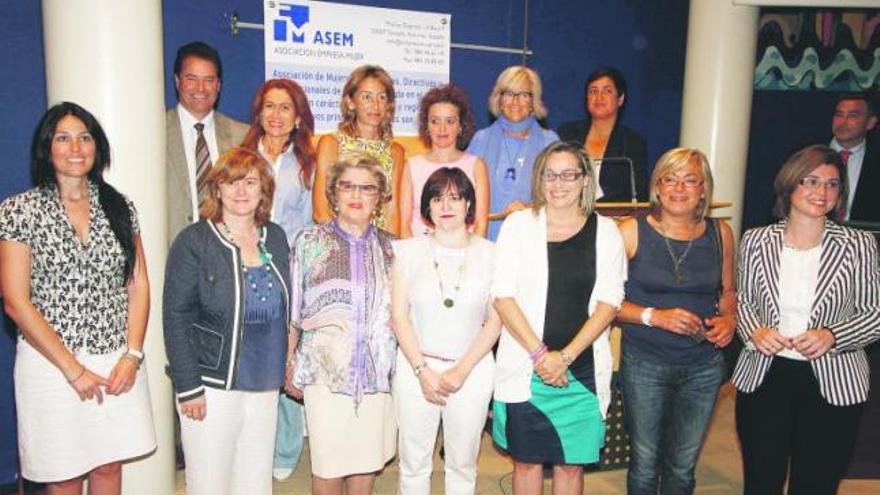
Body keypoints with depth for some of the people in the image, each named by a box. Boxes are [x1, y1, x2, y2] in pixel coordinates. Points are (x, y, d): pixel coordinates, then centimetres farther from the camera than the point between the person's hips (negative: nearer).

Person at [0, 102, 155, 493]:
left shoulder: (119, 207, 4)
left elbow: (138, 285, 5)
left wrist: (132, 355, -5)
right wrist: (72, 369, -11)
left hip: (118, 362, 3)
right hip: (51, 362, -2)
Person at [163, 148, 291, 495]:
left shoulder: (276, 238, 7)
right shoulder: (194, 241, -7)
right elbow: (176, 318, -9)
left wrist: (287, 371, 12)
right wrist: (188, 388, -12)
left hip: (265, 387, 5)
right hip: (213, 387, -4)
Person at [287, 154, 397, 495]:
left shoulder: (389, 246, 5)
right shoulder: (311, 241, -2)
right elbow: (292, 312, 2)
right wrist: (290, 370, 3)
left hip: (377, 373, 2)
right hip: (325, 371, -2)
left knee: (367, 464, 14)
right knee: (328, 466, 8)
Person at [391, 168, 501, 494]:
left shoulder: (490, 254, 0)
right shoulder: (409, 251, 1)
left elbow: (495, 320, -2)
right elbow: (399, 315, -1)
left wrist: (461, 371, -10)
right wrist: (423, 370, -9)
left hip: (472, 370, 0)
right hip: (415, 367, 0)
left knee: (463, 465, 12)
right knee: (413, 464, 10)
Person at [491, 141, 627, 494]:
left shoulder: (605, 231, 3)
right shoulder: (518, 225, -1)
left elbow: (609, 302, -2)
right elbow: (503, 296, -5)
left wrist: (565, 356, -11)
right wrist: (540, 354, -12)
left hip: (583, 369, 1)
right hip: (526, 368, -1)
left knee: (571, 462, 11)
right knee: (526, 459, 11)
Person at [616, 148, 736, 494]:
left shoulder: (720, 233, 2)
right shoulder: (632, 232, -9)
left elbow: (727, 291, 16)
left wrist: (729, 319, -4)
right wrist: (654, 316, -21)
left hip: (703, 367, 3)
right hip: (644, 364, -3)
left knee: (682, 466, 14)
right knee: (645, 463, 9)